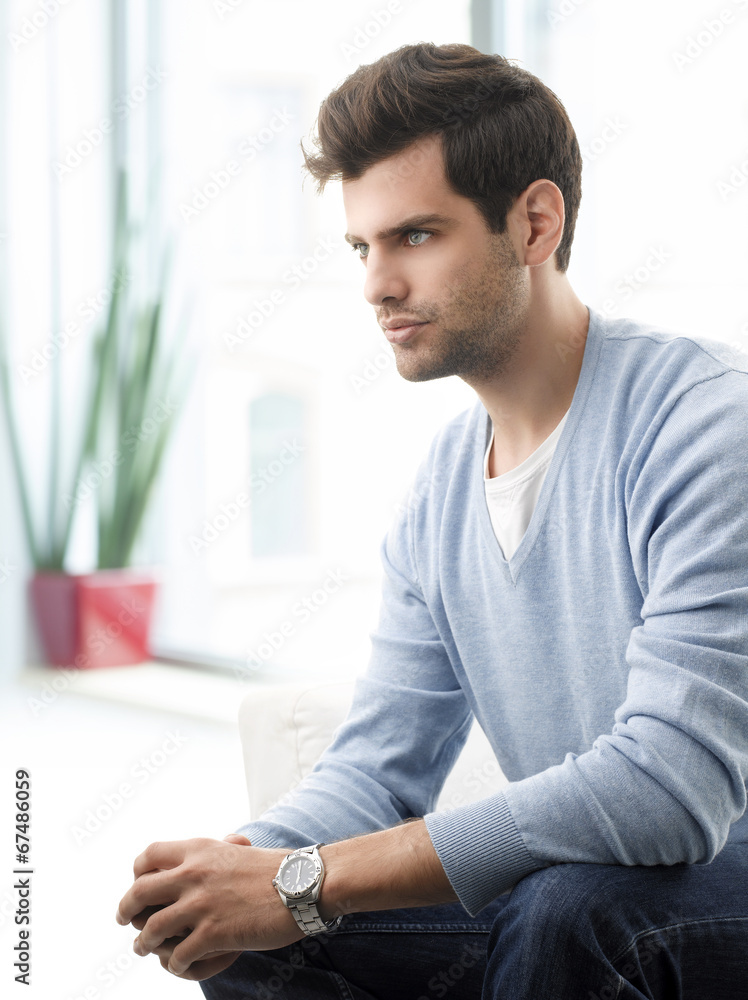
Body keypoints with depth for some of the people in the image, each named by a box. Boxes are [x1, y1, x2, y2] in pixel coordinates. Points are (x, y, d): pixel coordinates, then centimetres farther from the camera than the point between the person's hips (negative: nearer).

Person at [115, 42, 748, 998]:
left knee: (572, 903, -34)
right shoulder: (439, 488, 7)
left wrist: (305, 882, -28)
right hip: (556, 892, 6)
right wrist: (236, 865, -18)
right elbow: (376, 767, 7)